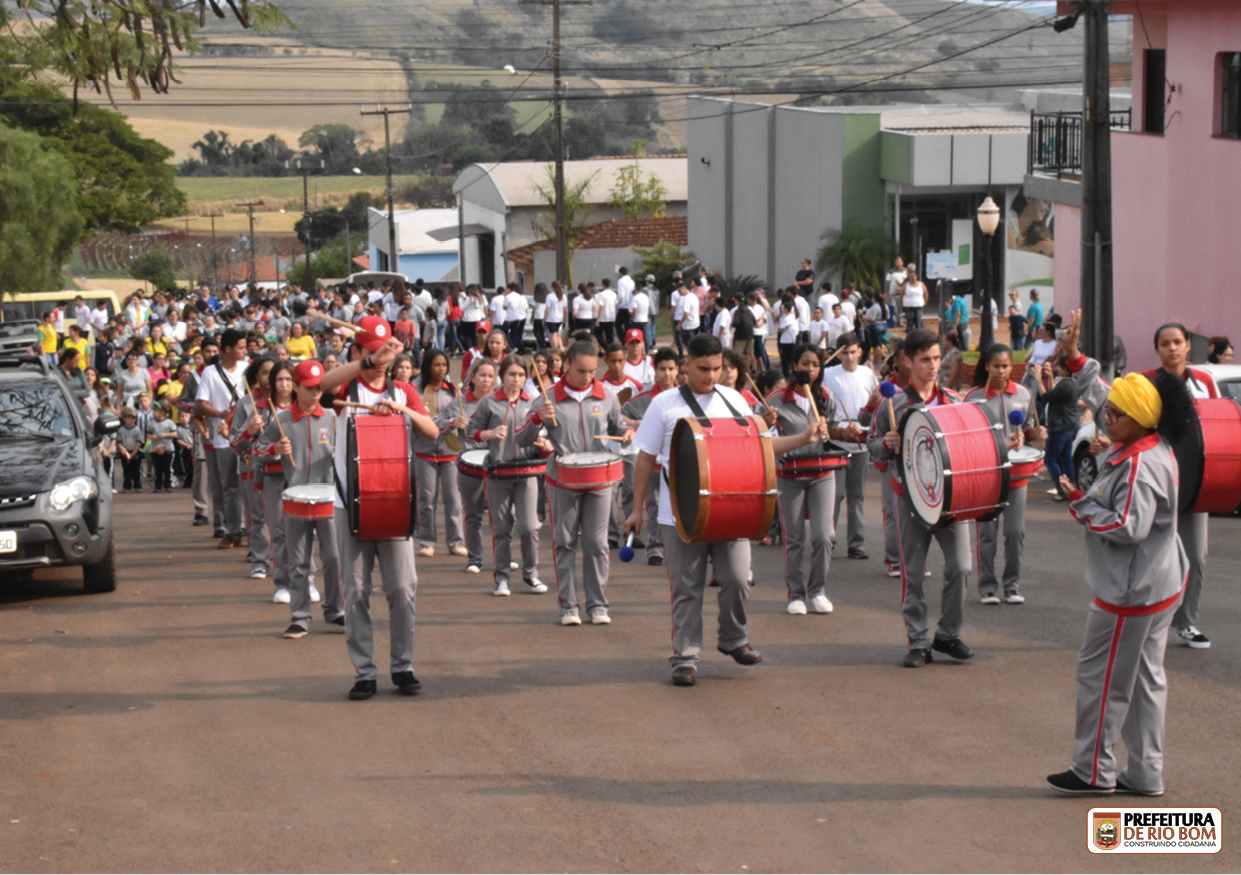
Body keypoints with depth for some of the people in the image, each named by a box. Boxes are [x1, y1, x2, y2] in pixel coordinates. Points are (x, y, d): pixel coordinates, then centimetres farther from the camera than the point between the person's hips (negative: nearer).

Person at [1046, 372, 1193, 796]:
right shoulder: (1156, 450, 10)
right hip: (1160, 583, 10)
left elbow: (1129, 527, -27)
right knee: (1146, 678, 14)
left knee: (1100, 674, 0)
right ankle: (1145, 773, 20)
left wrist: (1082, 505, -18)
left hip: (1131, 592, -10)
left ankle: (1094, 771, 9)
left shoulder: (1139, 466, -22)